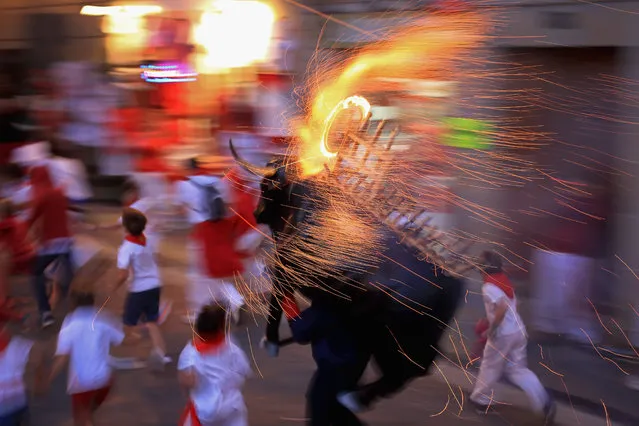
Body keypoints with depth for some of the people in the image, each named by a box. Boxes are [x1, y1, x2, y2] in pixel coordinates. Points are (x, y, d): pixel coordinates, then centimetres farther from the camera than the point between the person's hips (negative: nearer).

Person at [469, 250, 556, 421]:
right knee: (518, 370, 13)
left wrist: (491, 329, -21)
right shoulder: (504, 282, 12)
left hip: (503, 334, -7)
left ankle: (480, 400, 31)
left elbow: (502, 306, -31)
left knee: (489, 368, 13)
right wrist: (487, 322, 28)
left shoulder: (488, 287, -15)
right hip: (518, 331, 7)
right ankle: (544, 403, 1)